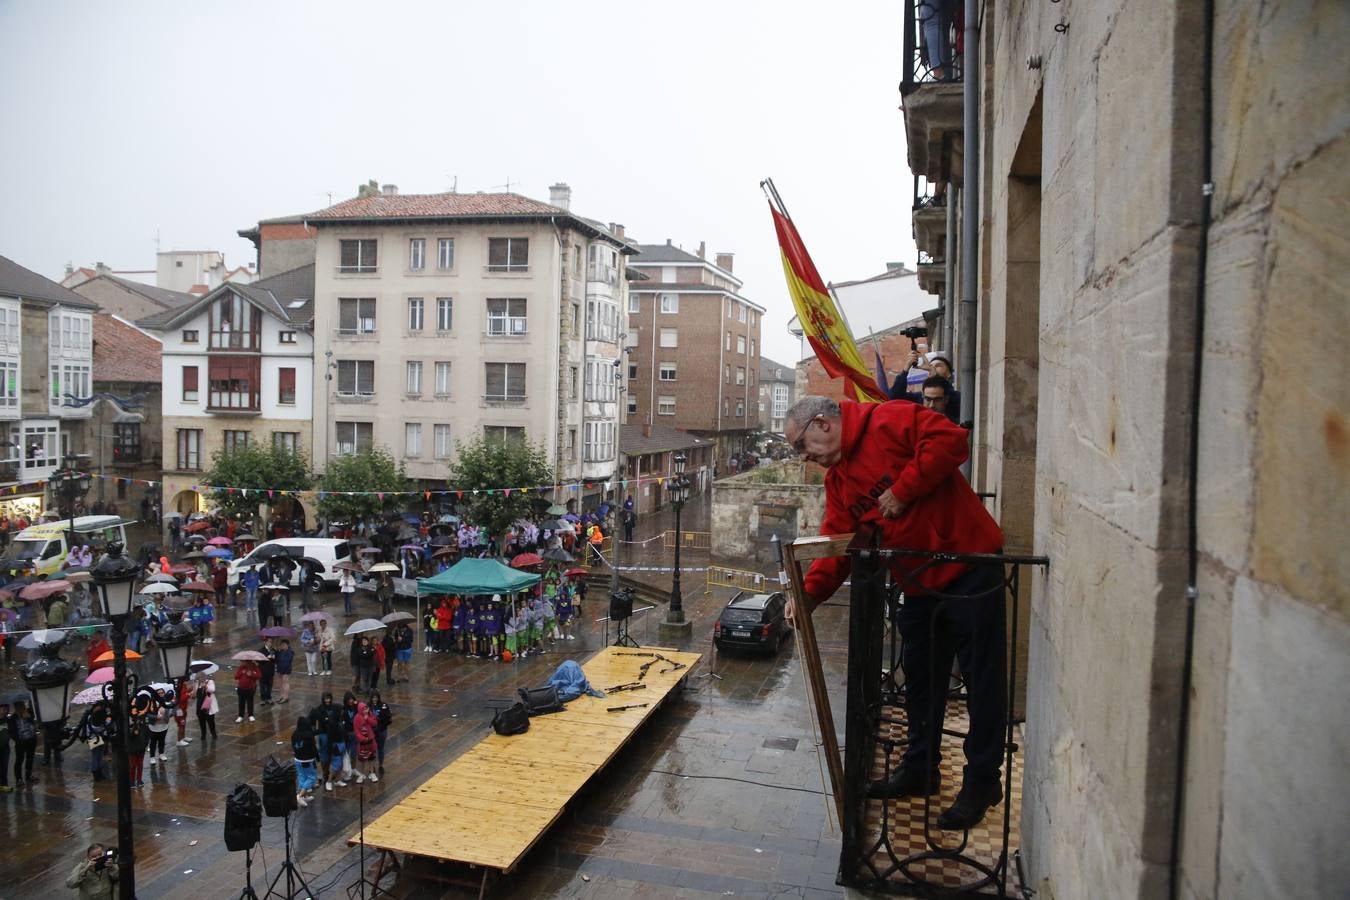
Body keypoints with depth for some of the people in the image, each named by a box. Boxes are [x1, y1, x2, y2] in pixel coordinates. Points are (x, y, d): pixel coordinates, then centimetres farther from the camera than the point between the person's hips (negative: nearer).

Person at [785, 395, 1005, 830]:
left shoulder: (889, 421, -14)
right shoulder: (837, 481, 10)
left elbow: (951, 440, -25)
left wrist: (902, 490, -22)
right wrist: (809, 593, -10)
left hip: (970, 572, -8)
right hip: (920, 587, 9)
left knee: (982, 680, 3)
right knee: (920, 680, 18)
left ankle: (981, 782, 17)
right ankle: (919, 769, 35)